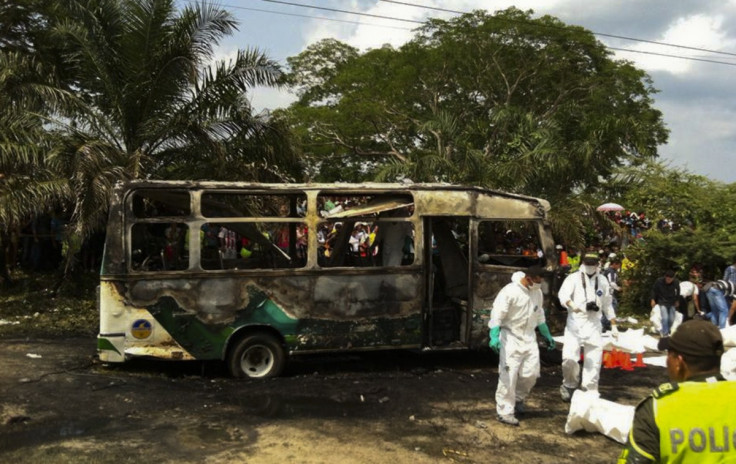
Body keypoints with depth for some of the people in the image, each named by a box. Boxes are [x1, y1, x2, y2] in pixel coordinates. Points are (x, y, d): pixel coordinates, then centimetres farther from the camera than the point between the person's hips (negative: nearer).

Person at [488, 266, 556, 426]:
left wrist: (547, 334, 23)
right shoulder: (510, 291, -17)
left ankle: (518, 398, 30)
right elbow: (497, 313, -22)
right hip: (511, 338, -6)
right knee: (508, 376, -7)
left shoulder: (537, 292, 6)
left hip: (529, 338, 7)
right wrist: (494, 336, -32)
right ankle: (505, 412, 1)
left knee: (531, 373, 4)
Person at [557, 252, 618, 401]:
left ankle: (590, 392, 11)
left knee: (594, 360, 0)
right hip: (575, 323, -3)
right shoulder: (573, 278, 0)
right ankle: (570, 384, 13)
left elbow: (607, 304, 22)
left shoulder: (602, 281, 14)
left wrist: (613, 325, 18)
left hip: (594, 325, 3)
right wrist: (572, 305, -38)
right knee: (569, 357, -13)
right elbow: (563, 294, -18)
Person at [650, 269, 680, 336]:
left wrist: (677, 300, 16)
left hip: (672, 303, 3)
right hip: (662, 302, -3)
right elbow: (654, 290, -2)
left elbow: (677, 291, 7)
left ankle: (667, 331, 25)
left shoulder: (676, 282, -15)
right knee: (665, 318, -18)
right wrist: (652, 299, -1)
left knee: (671, 319, 2)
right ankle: (665, 333, -10)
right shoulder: (659, 281, -21)